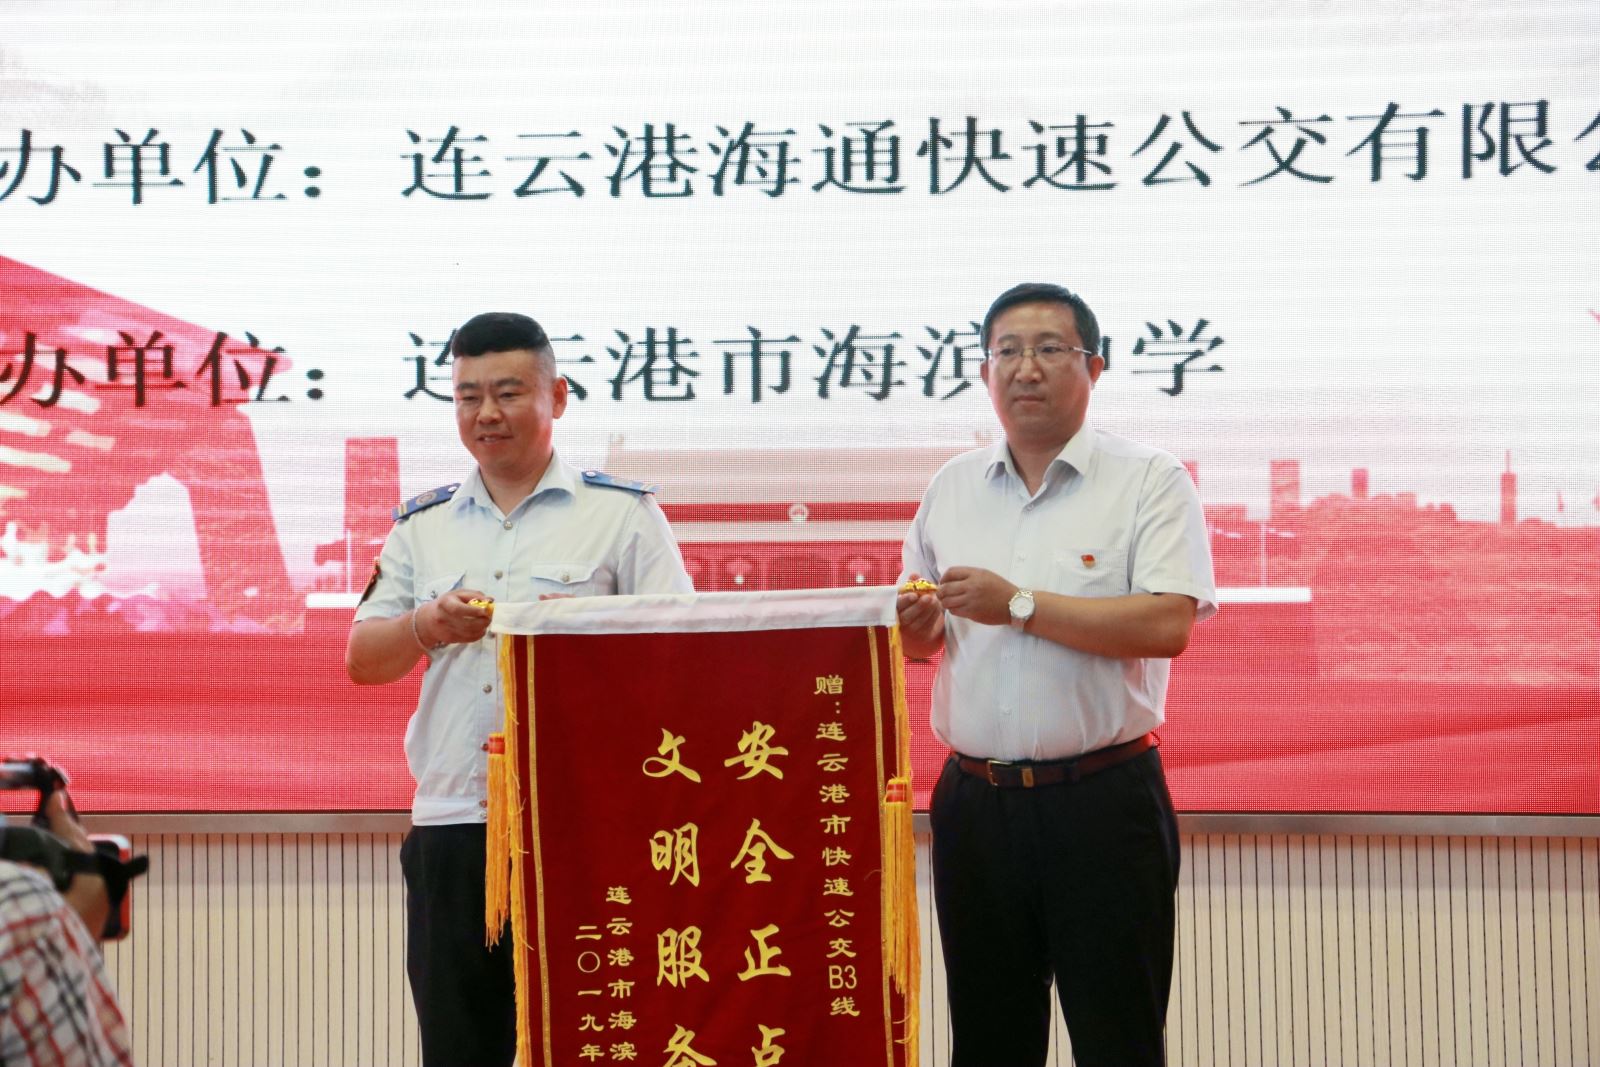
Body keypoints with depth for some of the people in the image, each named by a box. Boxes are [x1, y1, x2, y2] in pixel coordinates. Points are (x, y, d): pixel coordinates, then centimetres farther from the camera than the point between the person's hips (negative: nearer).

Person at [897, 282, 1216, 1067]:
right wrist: (916, 628, -4)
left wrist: (1021, 605, -17)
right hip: (975, 801, 5)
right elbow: (919, 637, 20)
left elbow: (1168, 625, -16)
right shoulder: (952, 489, 12)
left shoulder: (1149, 482, -3)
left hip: (1103, 802, -4)